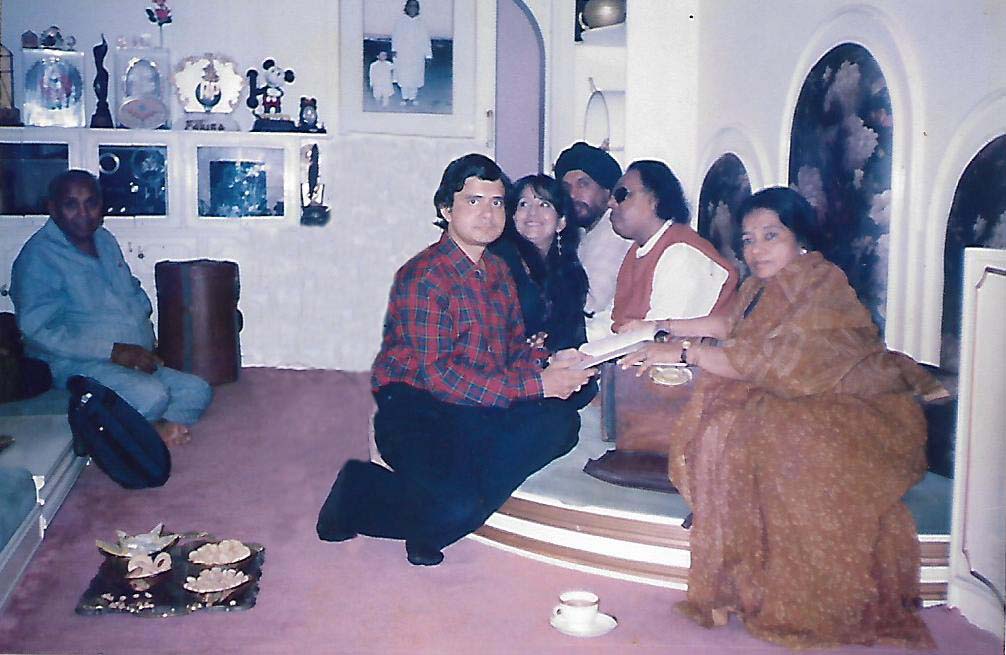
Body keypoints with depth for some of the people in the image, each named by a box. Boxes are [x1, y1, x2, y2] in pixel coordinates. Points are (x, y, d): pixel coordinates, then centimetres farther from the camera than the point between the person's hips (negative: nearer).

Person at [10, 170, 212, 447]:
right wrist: (112, 351, -22)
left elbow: (136, 294, 23)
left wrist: (145, 349, 3)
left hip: (134, 360, 8)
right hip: (77, 363, -8)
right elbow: (37, 330, -18)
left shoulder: (105, 240, 15)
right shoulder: (39, 256, -9)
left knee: (198, 391, -9)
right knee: (152, 396, -32)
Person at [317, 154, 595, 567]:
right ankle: (360, 492, 0)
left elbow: (516, 350, 16)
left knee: (561, 421, -19)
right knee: (454, 509, -30)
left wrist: (549, 368, -9)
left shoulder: (497, 271, 16)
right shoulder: (424, 277, -12)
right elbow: (436, 374, -21)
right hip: (414, 412, -7)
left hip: (475, 414, 8)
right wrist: (535, 385, -21)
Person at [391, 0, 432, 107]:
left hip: (417, 56, 0)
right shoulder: (400, 21, 3)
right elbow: (395, 36, 4)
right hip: (402, 55, 0)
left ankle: (412, 98, 13)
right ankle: (405, 97, 15)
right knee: (403, 77, 1)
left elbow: (426, 40, 4)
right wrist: (394, 49, -7)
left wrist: (428, 55, 0)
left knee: (415, 77, 0)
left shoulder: (421, 23, 4)